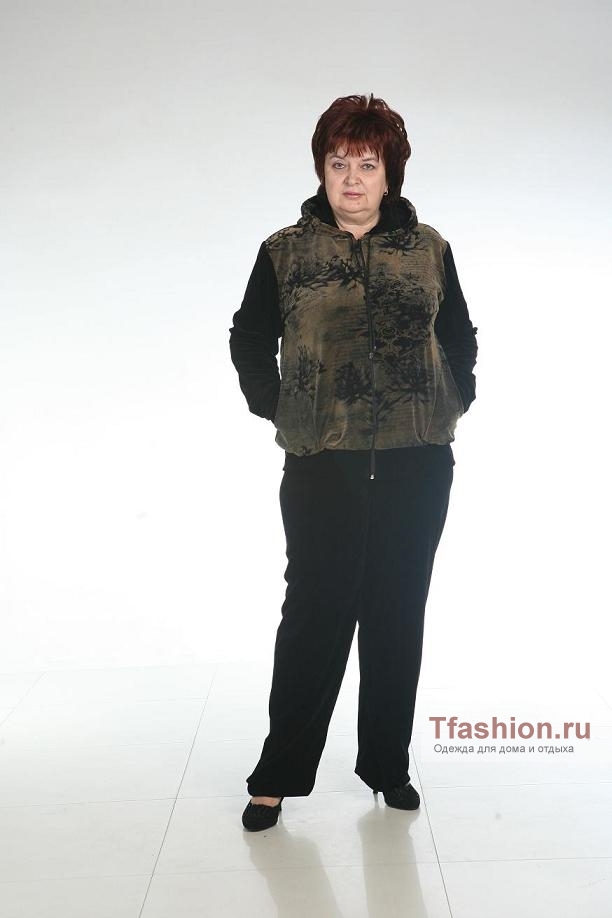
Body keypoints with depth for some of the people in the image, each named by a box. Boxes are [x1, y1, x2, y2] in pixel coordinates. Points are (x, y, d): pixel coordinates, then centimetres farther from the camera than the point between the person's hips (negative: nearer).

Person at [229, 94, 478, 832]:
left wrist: (454, 404, 6)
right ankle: (278, 775, 14)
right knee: (315, 613, 0)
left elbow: (460, 337, 17)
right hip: (323, 467, -2)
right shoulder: (285, 252, 1)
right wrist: (277, 410, 2)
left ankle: (387, 764, 25)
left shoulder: (428, 249, 6)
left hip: (417, 465, 2)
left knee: (398, 614, 9)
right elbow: (249, 341, 12)